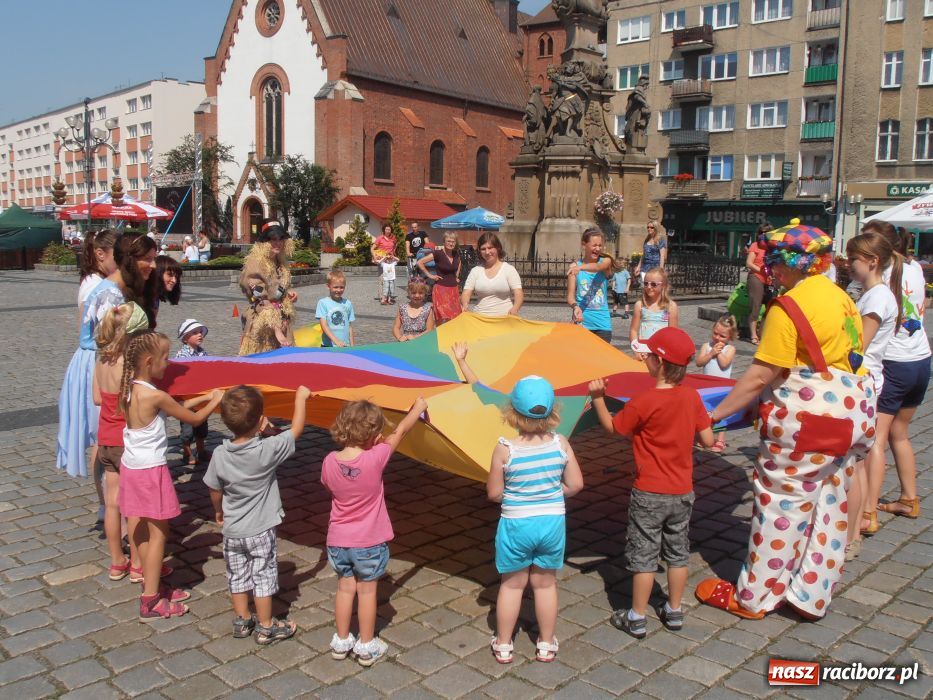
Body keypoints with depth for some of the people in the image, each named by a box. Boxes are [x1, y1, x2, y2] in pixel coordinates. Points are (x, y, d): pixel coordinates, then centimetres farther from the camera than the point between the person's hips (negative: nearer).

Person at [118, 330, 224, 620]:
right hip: (151, 469, -9)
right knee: (158, 533, 1)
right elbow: (194, 419, -12)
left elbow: (173, 408, 13)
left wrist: (203, 397, 14)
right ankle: (151, 602, 7)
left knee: (142, 529, 18)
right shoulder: (155, 396, -22)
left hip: (131, 466, 9)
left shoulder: (129, 389, 3)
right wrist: (215, 400, 4)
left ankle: (152, 584, 32)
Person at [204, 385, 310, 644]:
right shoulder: (268, 450, -23)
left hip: (232, 531, 4)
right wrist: (301, 398, 0)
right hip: (260, 530, -4)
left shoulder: (220, 455, -12)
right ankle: (266, 627, 21)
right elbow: (296, 429, -12)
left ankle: (242, 621, 33)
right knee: (263, 577, 10)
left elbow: (214, 490, 2)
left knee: (237, 576, 18)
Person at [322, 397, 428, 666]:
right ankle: (367, 646, 25)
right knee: (366, 591, 12)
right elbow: (399, 432, -9)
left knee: (345, 588, 19)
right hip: (369, 543, -3)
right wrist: (418, 407, 7)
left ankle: (341, 642, 32)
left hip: (338, 541, 3)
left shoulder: (330, 461, -13)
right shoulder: (376, 458, -23)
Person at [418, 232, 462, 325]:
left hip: (454, 289, 6)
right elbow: (420, 263, -12)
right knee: (443, 320, -11)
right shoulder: (438, 253, -12)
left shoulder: (456, 254, 6)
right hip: (441, 289, -6)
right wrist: (429, 275, -9)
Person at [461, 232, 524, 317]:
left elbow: (518, 294, -7)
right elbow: (466, 293, 1)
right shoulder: (475, 270, 7)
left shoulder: (509, 269, 0)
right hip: (480, 318, 2)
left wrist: (515, 309, -28)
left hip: (505, 318, -2)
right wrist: (465, 305, -23)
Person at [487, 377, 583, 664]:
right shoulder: (561, 444, -11)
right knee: (545, 583, 19)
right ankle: (546, 645, 33)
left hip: (516, 524, -2)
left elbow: (494, 493, -11)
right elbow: (575, 484, -5)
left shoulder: (505, 449, -18)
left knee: (512, 584, 16)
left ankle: (503, 645, 29)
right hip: (553, 522, 2)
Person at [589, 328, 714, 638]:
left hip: (649, 495, -5)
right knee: (678, 553, 18)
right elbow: (708, 440, -1)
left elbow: (612, 427, -8)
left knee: (644, 556, 7)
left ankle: (636, 619, 17)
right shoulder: (692, 397, -6)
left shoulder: (644, 402, -21)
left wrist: (598, 396, -5)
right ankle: (674, 611, 31)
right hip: (682, 492, 5)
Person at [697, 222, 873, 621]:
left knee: (780, 503, 2)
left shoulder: (789, 307, -16)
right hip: (853, 412, 9)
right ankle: (811, 595, 26)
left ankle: (753, 598, 14)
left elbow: (759, 377, -18)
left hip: (808, 416, -9)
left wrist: (715, 414, -10)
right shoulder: (842, 298, 11)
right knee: (829, 505, 14)